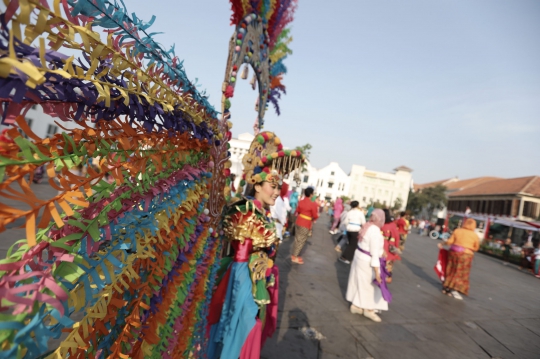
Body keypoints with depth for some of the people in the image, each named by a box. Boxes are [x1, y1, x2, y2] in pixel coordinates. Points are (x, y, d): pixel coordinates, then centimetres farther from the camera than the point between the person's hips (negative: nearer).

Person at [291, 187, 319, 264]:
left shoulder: (300, 202, 0)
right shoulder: (313, 204, -18)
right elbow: (315, 216, -12)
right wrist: (312, 219, 8)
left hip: (298, 222, 6)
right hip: (306, 225, -6)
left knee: (297, 239, 17)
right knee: (301, 240, 4)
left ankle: (294, 254, 27)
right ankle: (294, 257, 9)